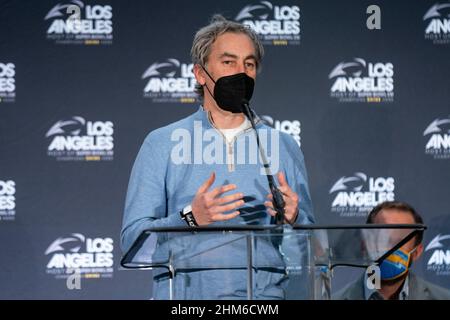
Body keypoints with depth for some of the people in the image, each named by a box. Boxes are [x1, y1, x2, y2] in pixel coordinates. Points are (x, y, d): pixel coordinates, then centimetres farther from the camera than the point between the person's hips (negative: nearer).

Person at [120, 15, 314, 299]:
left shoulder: (284, 147, 15)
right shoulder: (161, 144, 8)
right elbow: (132, 239, 2)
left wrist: (294, 219, -5)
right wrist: (190, 218, -14)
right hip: (186, 299, -2)